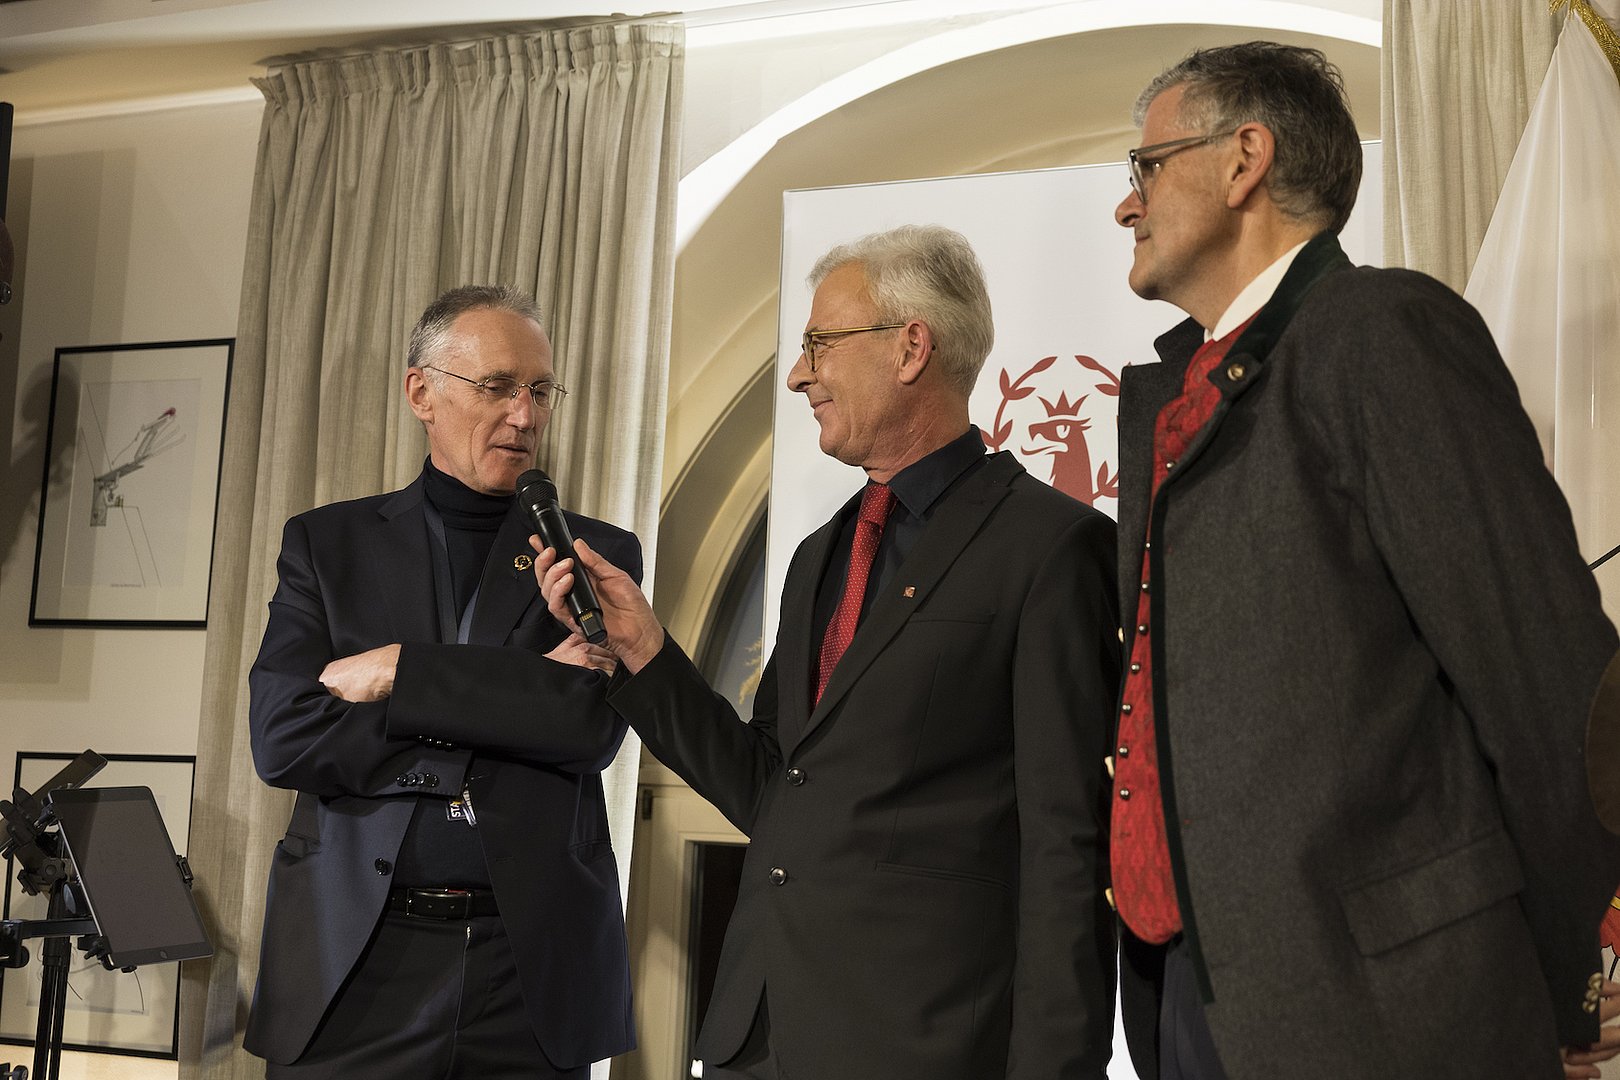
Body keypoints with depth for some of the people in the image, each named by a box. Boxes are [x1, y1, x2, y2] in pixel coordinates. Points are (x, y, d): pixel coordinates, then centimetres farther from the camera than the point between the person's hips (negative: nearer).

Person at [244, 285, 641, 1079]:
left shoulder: (598, 555, 5)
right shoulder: (326, 543, 6)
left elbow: (592, 726, -10)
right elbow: (284, 738, -8)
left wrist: (400, 671, -13)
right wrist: (517, 695, -12)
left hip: (531, 971, 0)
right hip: (354, 960, 0)